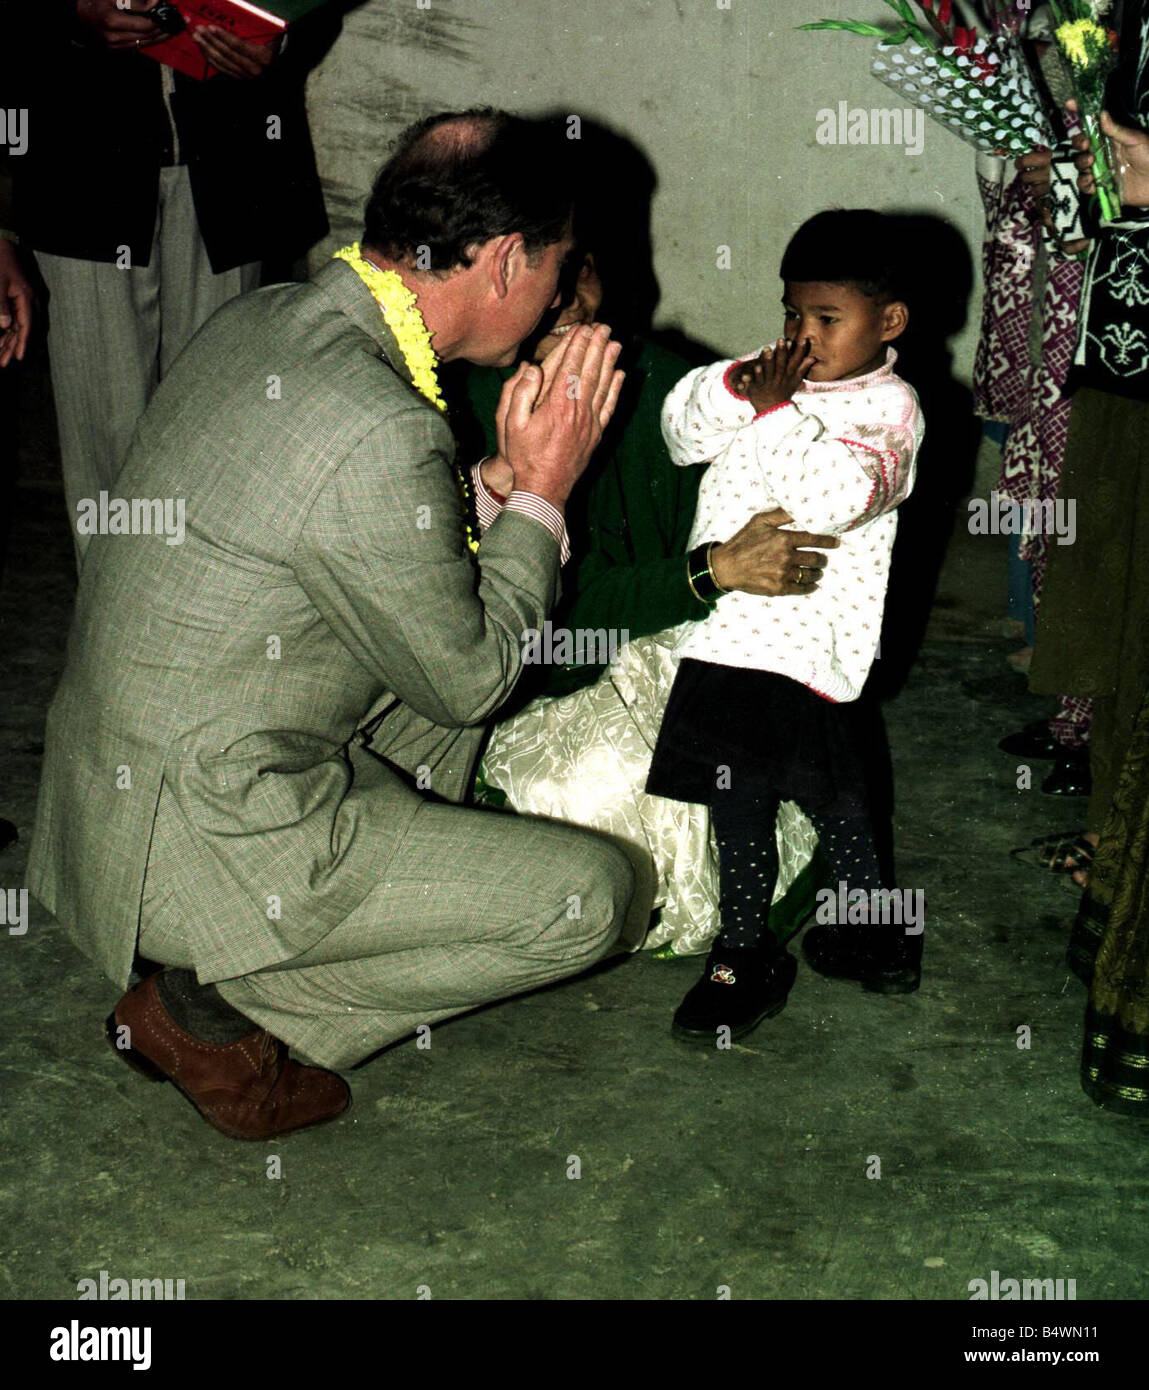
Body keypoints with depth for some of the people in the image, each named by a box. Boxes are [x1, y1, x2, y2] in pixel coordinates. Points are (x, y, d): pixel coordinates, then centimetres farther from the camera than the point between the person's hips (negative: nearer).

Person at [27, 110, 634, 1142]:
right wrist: (541, 493, -4)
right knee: (590, 894, -4)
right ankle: (214, 1007, 1)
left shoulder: (262, 321, 2)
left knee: (455, 624, 22)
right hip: (203, 844, -9)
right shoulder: (380, 436, -27)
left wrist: (497, 477, 6)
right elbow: (465, 681, -13)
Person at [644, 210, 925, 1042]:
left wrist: (777, 412, -19)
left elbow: (835, 494, -25)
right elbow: (684, 435, 10)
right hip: (733, 628, 7)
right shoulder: (781, 375, 12)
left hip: (803, 637, -7)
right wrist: (732, 389, -7)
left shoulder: (888, 407, -8)